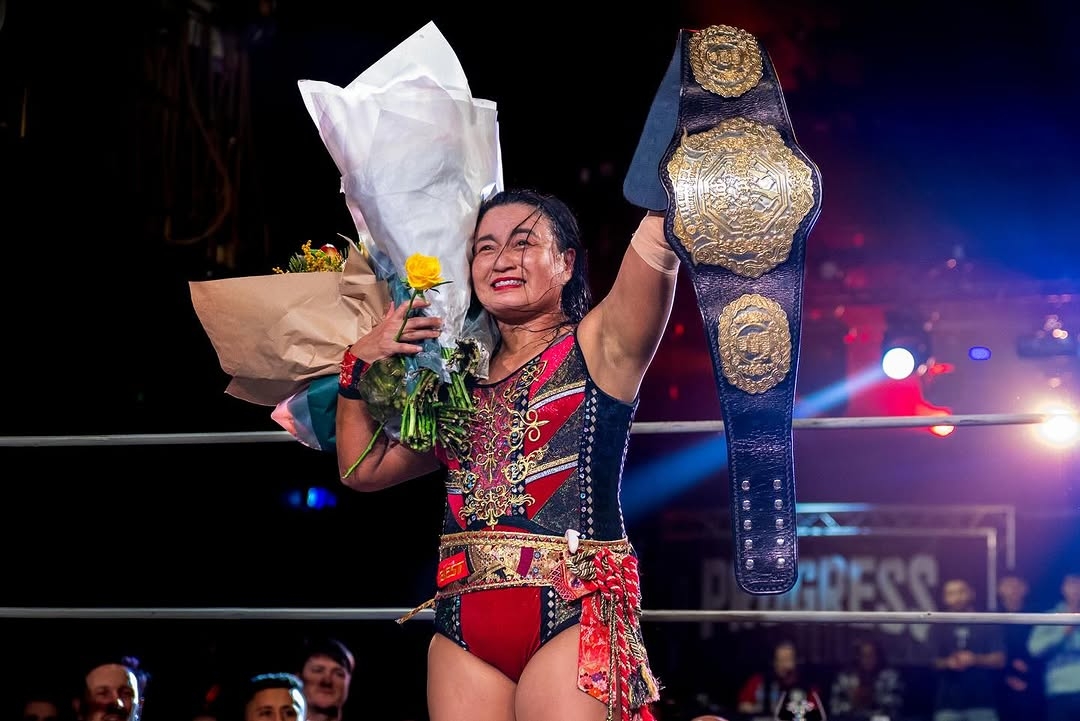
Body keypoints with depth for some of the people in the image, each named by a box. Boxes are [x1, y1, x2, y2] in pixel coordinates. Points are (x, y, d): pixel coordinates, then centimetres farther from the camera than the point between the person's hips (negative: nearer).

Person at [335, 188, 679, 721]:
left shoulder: (597, 347, 4)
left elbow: (657, 247, -13)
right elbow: (364, 469, 24)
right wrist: (357, 366, 13)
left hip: (574, 615, -5)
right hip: (463, 629, 5)